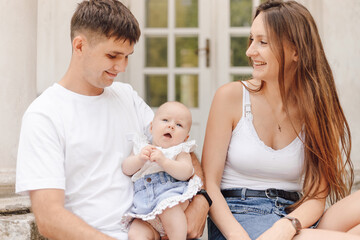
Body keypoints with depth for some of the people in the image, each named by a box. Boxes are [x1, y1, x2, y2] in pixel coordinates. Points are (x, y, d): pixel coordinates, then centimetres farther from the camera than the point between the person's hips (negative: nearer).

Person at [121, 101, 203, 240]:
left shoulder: (180, 151, 13)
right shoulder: (141, 147, 23)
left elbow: (186, 173, -6)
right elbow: (126, 170, 12)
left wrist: (163, 161, -20)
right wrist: (140, 159, -9)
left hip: (172, 192, -3)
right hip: (144, 204, 3)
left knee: (168, 206, -38)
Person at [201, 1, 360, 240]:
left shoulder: (315, 107, 4)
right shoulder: (231, 96, -2)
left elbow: (316, 196, -2)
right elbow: (209, 182, -4)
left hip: (292, 217, 4)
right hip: (237, 217, -4)